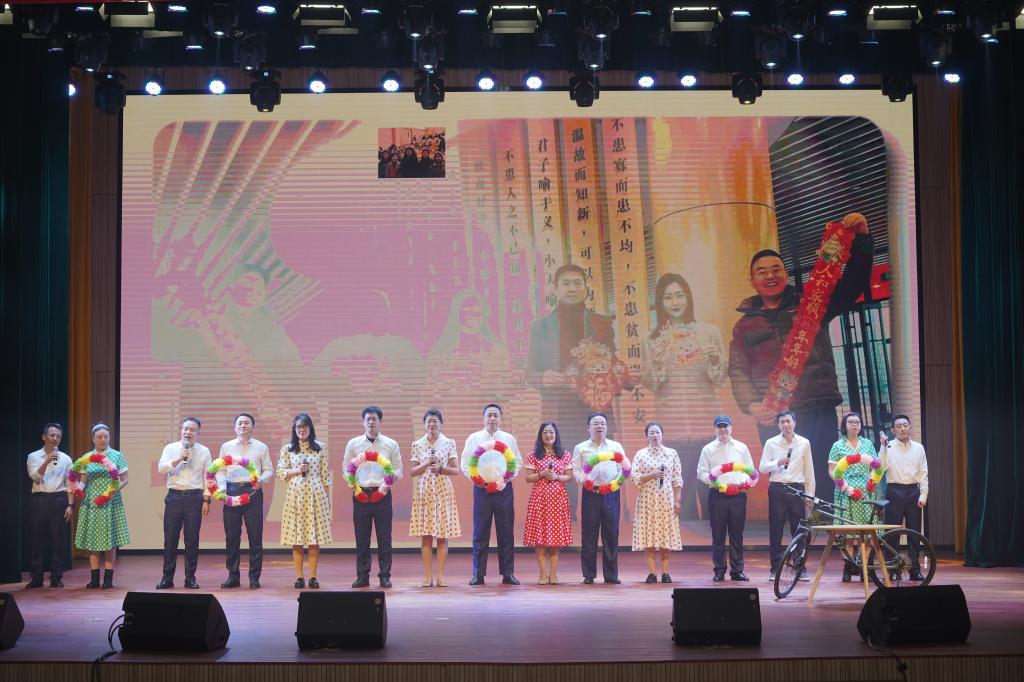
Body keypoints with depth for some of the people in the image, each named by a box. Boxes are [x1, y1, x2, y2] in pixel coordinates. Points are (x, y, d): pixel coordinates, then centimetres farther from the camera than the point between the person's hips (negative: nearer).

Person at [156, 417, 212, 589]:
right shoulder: (170, 448, 9)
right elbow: (160, 468, -5)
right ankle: (167, 578, 7)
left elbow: (207, 477, 7)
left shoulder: (204, 451, 8)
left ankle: (190, 577, 9)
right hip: (174, 497, 0)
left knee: (192, 539, 1)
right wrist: (178, 459, -17)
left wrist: (206, 500, 1)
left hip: (194, 498, 0)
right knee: (170, 538, 1)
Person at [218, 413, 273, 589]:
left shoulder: (261, 447, 11)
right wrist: (222, 486, -6)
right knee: (231, 536, 2)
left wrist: (262, 479, -12)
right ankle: (233, 576, 10)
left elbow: (269, 469, 8)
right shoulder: (226, 447, 13)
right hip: (232, 492, 1)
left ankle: (254, 577, 4)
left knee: (255, 536, -2)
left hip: (253, 491, -1)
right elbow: (220, 470, 11)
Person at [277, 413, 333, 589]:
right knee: (296, 538, -1)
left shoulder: (320, 448, 6)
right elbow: (280, 472, 6)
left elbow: (325, 474, 6)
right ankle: (299, 576, 4)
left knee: (315, 537, -2)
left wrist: (327, 497, 3)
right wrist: (296, 471, -10)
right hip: (295, 494, 0)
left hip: (316, 494, 0)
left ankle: (313, 576, 4)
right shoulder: (287, 449, 7)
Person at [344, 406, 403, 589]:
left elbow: (398, 469, 7)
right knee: (361, 537, 2)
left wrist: (387, 482, -11)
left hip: (382, 494, 0)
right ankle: (362, 576, 9)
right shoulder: (353, 444, 9)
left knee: (384, 537, 0)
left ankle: (385, 576, 6)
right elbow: (345, 467, 10)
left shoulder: (391, 444, 7)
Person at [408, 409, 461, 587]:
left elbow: (456, 470, 2)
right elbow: (411, 471, 3)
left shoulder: (449, 443, 4)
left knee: (443, 535, -1)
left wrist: (440, 468, -14)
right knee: (425, 536, -1)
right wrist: (427, 464, -12)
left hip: (443, 492, -1)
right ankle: (428, 576, 3)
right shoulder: (417, 445, 7)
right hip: (423, 492, 1)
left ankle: (441, 576, 3)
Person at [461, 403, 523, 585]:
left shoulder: (509, 439, 9)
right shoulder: (474, 439, 7)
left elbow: (518, 462, 10)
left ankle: (508, 573, 7)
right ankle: (478, 574, 5)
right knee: (480, 532, -1)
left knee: (506, 532, 1)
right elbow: (465, 464, 5)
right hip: (481, 488, -1)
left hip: (504, 488, 1)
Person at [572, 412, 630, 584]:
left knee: (611, 533, 0)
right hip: (590, 493, -1)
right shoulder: (581, 448, 13)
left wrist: (620, 479, -10)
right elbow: (575, 469, 7)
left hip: (611, 493, 1)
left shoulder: (616, 447, 14)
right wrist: (581, 479, -13)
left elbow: (625, 468, 10)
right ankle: (588, 574, 4)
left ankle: (611, 574, 6)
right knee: (589, 533, -1)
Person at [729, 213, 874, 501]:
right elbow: (738, 371, 11)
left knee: (823, 486, -3)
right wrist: (751, 405, -8)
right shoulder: (745, 324, 17)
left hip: (819, 411, 0)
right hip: (774, 419, 1)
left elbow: (852, 283, 6)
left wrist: (861, 240, -9)